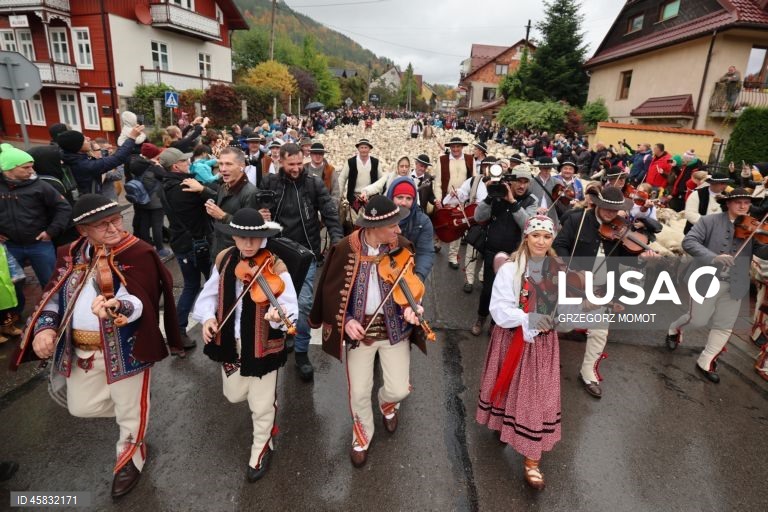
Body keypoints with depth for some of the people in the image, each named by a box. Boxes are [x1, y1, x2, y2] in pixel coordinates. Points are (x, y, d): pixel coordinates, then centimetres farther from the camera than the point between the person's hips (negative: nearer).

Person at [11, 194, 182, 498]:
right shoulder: (72, 254, 4)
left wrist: (117, 306, -49)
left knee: (129, 409, 10)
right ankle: (128, 410, 46)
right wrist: (45, 326, -10)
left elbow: (138, 301, -27)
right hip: (79, 349, 6)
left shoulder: (138, 254, -16)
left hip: (125, 347, -6)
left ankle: (130, 457, 38)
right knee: (80, 407, 18)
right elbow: (54, 293, 8)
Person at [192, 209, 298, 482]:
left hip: (262, 345, -5)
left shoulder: (275, 266, -21)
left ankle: (261, 448, 39)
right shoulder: (224, 260, -3)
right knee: (234, 395, 23)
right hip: (230, 342, 5)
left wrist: (279, 315, -49)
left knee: (261, 405, 10)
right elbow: (210, 293, 7)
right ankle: (268, 397, 56)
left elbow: (290, 308, -26)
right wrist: (207, 316, -12)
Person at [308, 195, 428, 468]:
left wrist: (409, 307, -23)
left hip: (394, 328, 1)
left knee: (399, 389, 4)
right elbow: (332, 290, -5)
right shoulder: (345, 249, -15)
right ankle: (362, 437, 40)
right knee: (359, 392, 8)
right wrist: (345, 321, -16)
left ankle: (387, 403, 44)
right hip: (359, 329, -1)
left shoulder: (402, 247, -10)